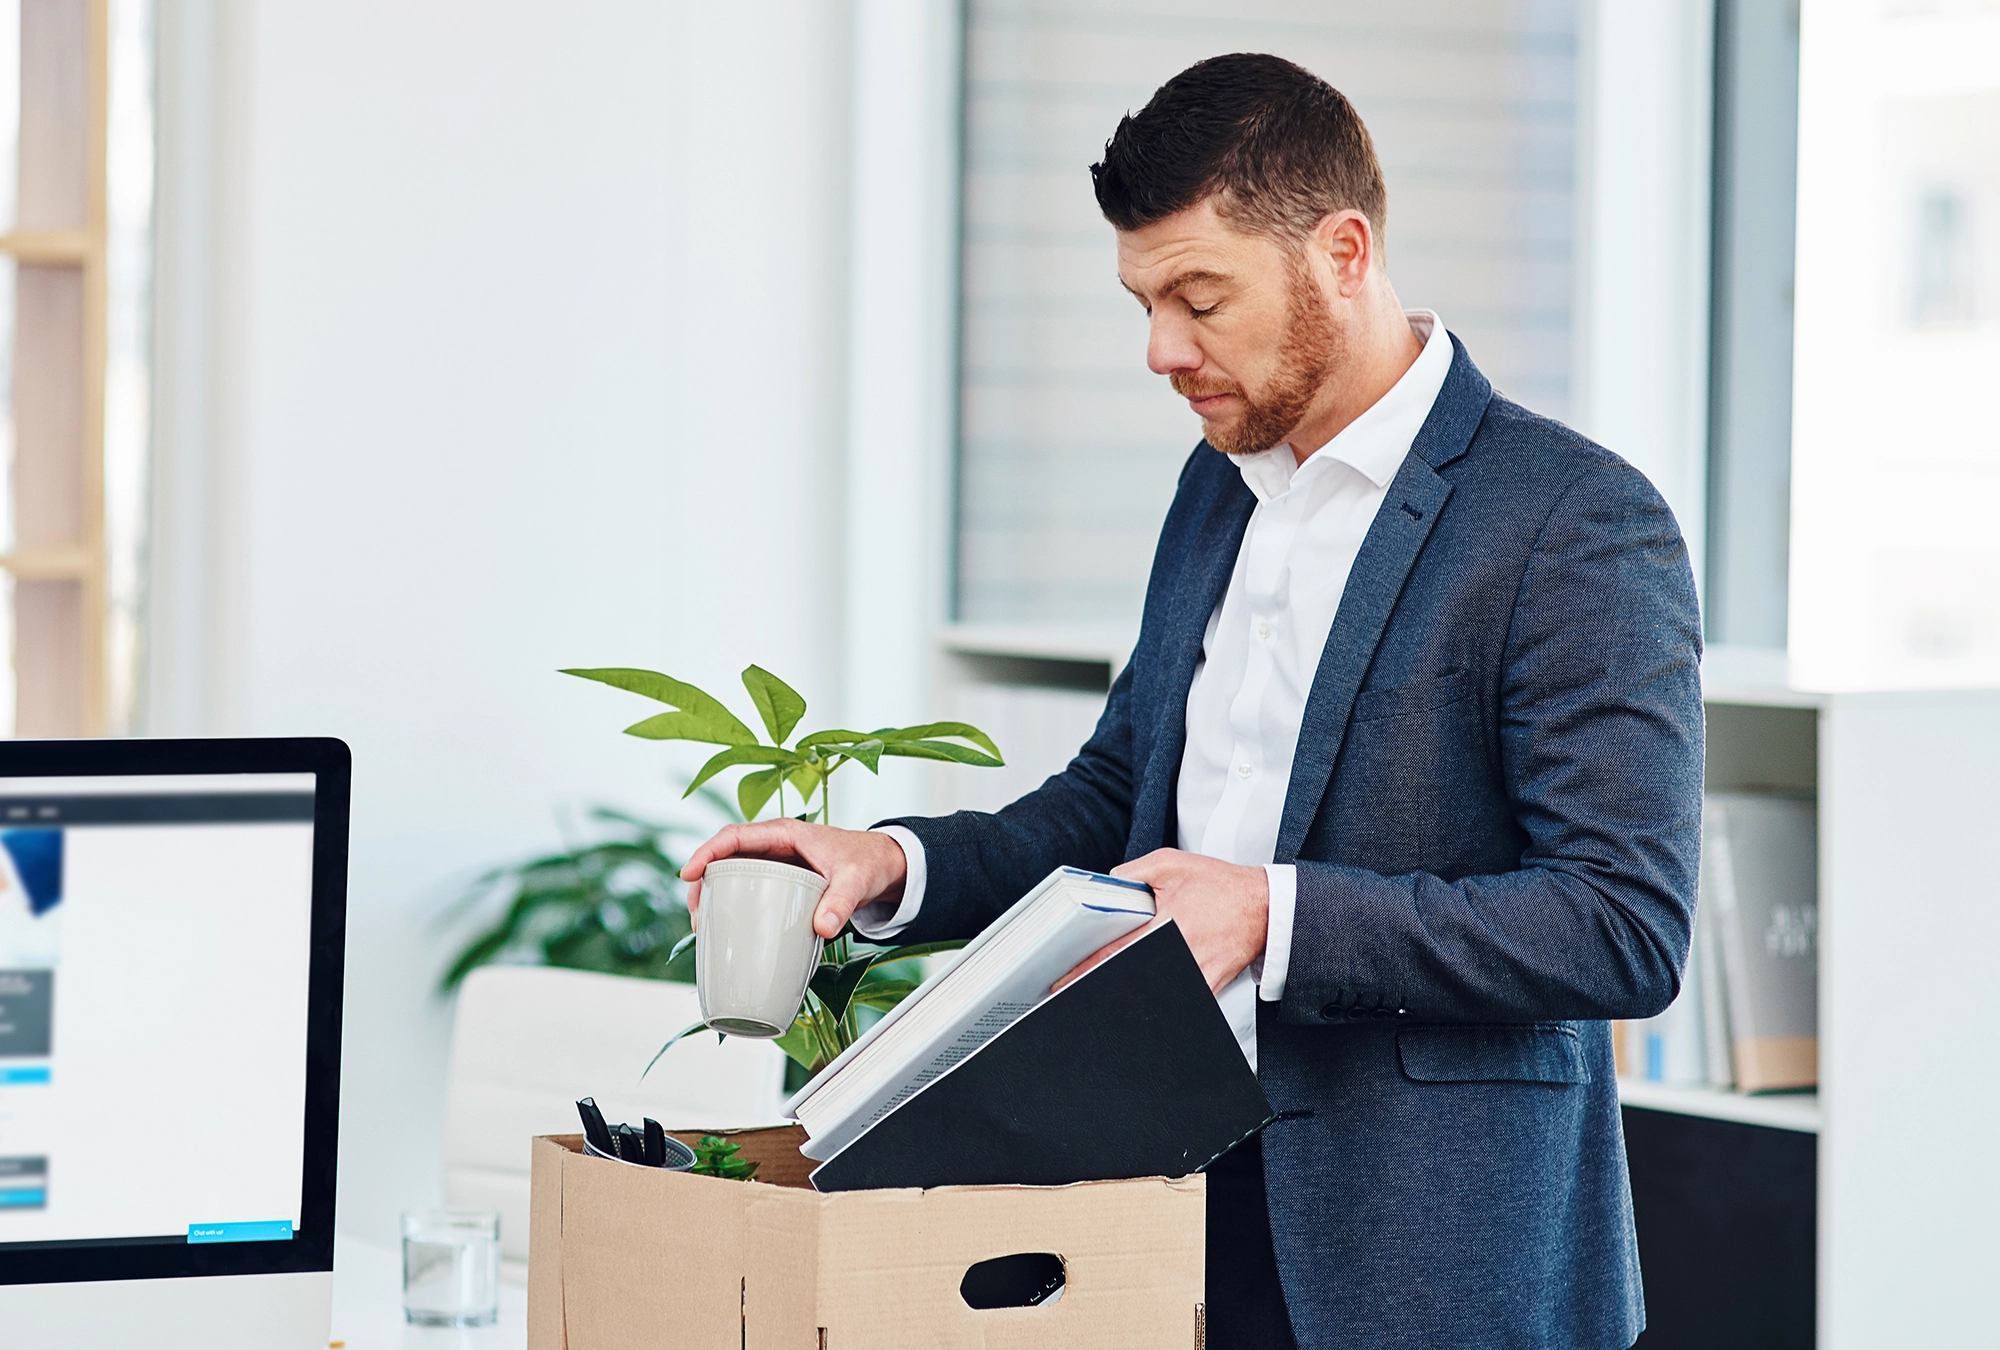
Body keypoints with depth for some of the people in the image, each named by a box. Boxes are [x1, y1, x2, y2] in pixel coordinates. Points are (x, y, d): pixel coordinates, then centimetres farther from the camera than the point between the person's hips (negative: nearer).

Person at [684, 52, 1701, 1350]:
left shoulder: (1583, 524, -13)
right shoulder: (1221, 489, 13)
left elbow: (1629, 928, -18)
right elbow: (1119, 796, 22)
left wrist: (1277, 916, -23)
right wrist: (899, 864, 3)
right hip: (1195, 1216, 7)